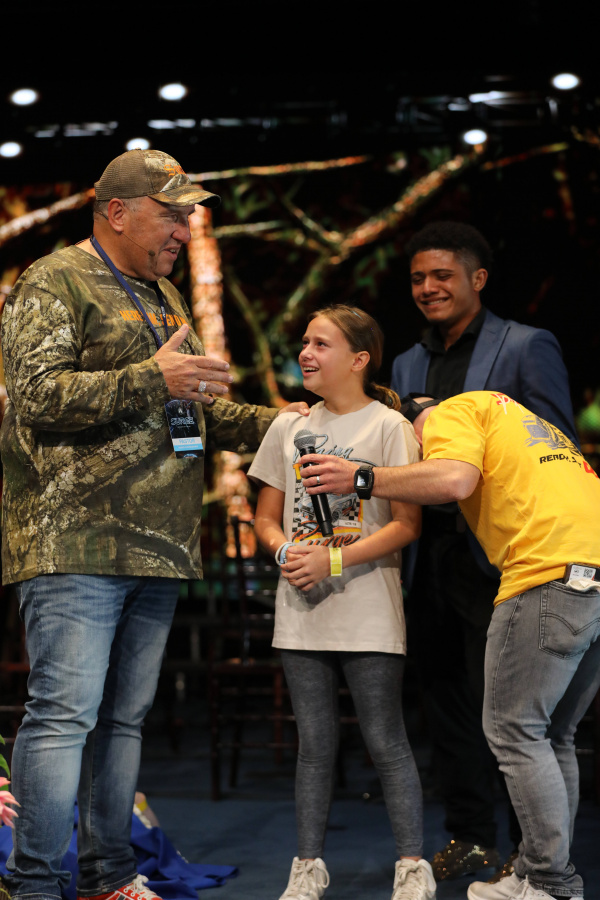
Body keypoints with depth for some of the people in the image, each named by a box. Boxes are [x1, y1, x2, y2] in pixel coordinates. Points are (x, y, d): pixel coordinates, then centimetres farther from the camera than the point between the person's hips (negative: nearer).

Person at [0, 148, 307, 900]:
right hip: (75, 544, -8)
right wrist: (151, 379, -18)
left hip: (156, 548, 8)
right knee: (64, 712, -12)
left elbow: (201, 408, 31)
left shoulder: (163, 297, 23)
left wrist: (271, 423, 16)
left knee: (123, 717, 11)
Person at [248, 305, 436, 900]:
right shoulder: (289, 428, 12)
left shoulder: (389, 427, -3)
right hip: (301, 611, 4)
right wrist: (286, 552, -8)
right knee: (315, 743, 9)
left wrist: (333, 561, -17)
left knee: (384, 740, -2)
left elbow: (406, 523, -9)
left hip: (367, 611, -4)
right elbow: (265, 519, 15)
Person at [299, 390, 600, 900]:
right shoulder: (508, 413, 33)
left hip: (552, 572, -9)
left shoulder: (451, 413, 6)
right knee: (553, 736, 15)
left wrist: (359, 478, -8)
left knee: (514, 729, -2)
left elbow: (454, 480, -14)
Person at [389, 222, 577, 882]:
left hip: (499, 560, -6)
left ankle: (532, 848, 7)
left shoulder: (527, 348, -2)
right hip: (431, 559, 6)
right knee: (447, 703, 10)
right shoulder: (408, 365, 17)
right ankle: (469, 839, 21)